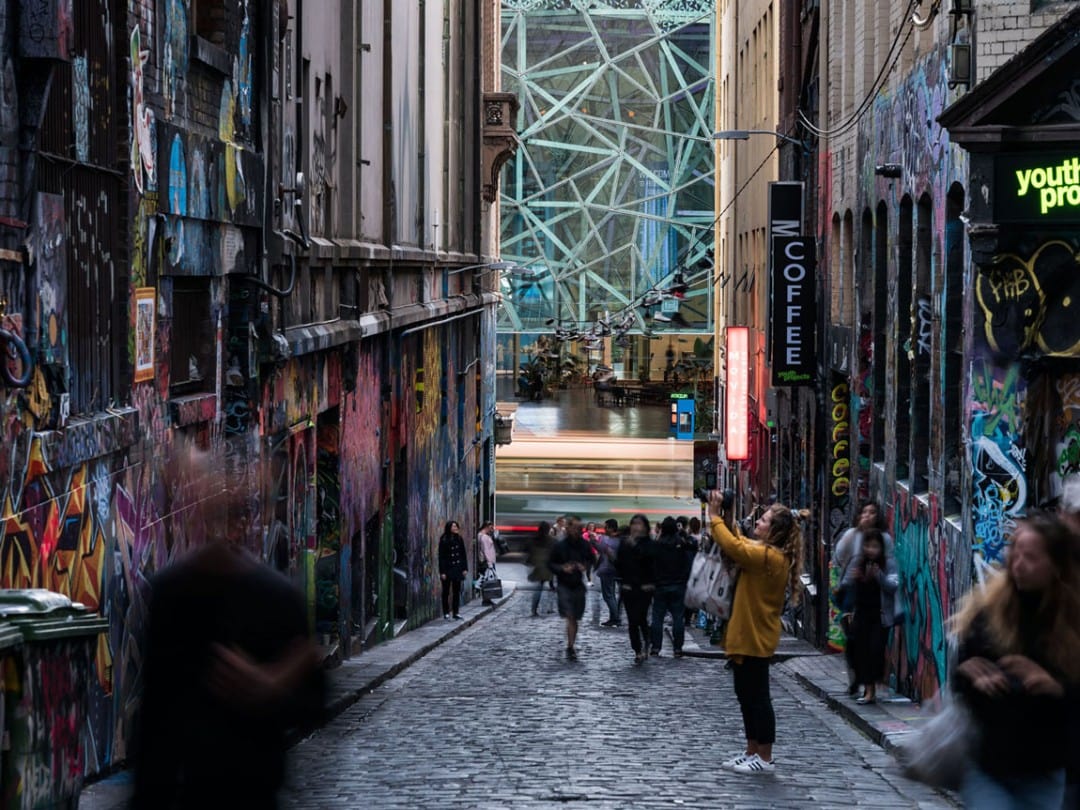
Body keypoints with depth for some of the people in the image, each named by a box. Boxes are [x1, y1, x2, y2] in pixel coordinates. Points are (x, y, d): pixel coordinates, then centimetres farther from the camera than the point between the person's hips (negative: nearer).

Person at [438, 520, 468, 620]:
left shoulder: (459, 540, 6)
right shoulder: (444, 541, -8)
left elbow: (463, 555, 10)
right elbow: (441, 557, -9)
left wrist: (465, 568, 3)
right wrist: (442, 572, -13)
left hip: (457, 569, 5)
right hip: (447, 569, -5)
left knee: (457, 591, 7)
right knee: (446, 591, 3)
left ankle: (456, 612, 14)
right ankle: (446, 612, 9)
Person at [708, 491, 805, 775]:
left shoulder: (769, 556, -20)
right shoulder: (763, 552, 10)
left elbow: (733, 546, -26)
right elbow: (739, 544, 21)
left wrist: (715, 516, -15)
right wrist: (727, 519, 8)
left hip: (755, 639, -10)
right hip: (747, 637, 10)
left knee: (757, 697, -4)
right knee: (747, 695, 16)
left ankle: (765, 759, 1)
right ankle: (752, 752, 24)